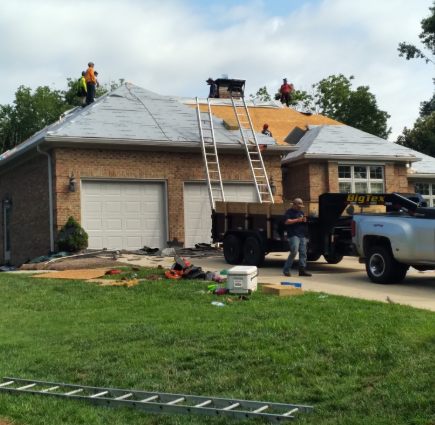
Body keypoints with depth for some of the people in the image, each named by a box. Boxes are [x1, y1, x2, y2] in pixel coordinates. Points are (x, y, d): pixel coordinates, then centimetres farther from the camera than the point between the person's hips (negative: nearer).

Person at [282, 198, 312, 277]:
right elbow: (287, 221, -14)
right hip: (294, 235, -8)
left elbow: (303, 222, 29)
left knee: (303, 253, 2)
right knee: (294, 251, -17)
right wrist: (297, 220, -17)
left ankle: (302, 270, 5)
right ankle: (286, 270, -8)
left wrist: (304, 220, 6)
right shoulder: (289, 212, 0)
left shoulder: (301, 212, 23)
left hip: (302, 236, 8)